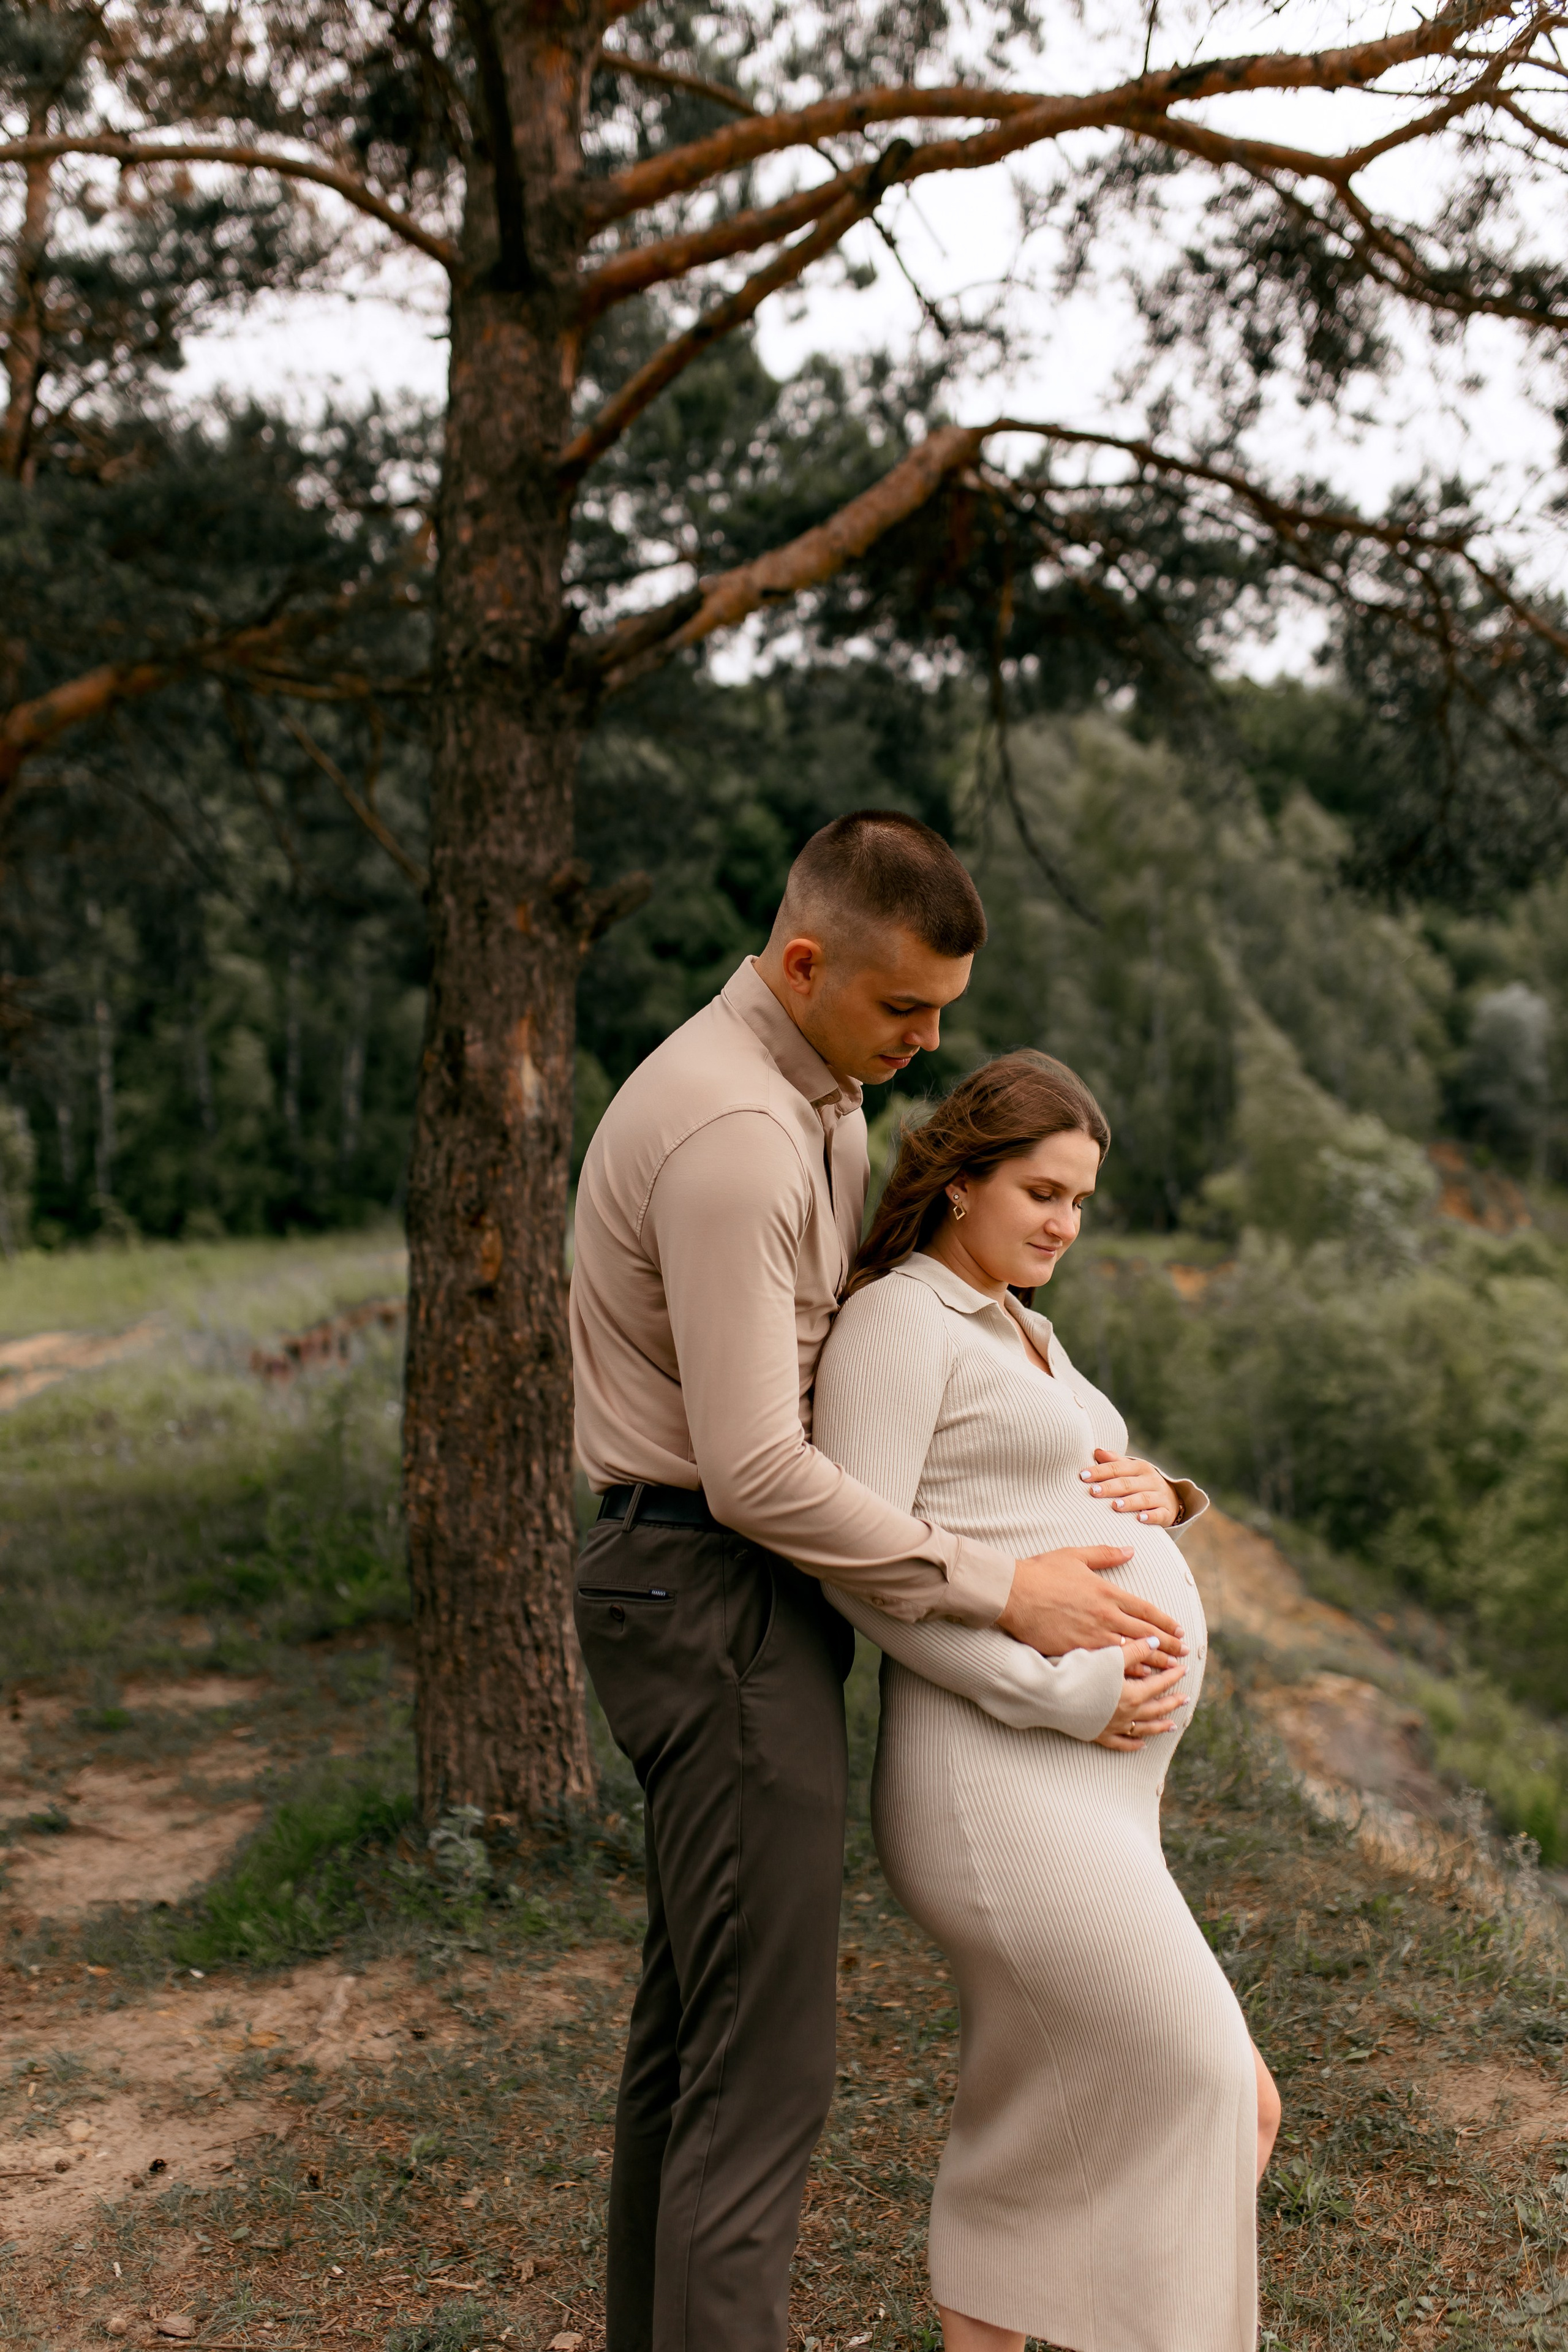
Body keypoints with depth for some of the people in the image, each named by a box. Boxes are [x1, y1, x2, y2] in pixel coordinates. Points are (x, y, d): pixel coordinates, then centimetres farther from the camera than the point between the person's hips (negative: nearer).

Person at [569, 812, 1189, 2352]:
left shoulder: (818, 1095, 11)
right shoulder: (729, 1135, -23)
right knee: (763, 2060, -6)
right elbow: (756, 1475, -26)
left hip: (720, 1589, 10)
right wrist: (1002, 1590, -19)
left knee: (693, 2022, 18)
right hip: (713, 1598, -10)